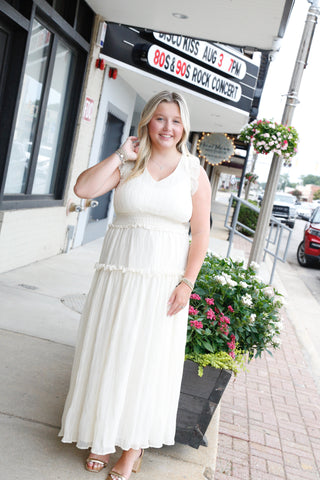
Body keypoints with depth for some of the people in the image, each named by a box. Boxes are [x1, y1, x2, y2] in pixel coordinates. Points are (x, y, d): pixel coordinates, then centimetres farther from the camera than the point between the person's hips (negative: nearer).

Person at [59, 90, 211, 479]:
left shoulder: (194, 173, 1)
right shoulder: (127, 165, 3)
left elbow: (200, 233, -1)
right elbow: (83, 188, -10)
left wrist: (187, 282, -9)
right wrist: (120, 156, -8)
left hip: (165, 279, -1)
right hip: (119, 272, 2)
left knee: (149, 359, 7)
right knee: (109, 353, 10)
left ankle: (133, 446, 27)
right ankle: (103, 435, 33)